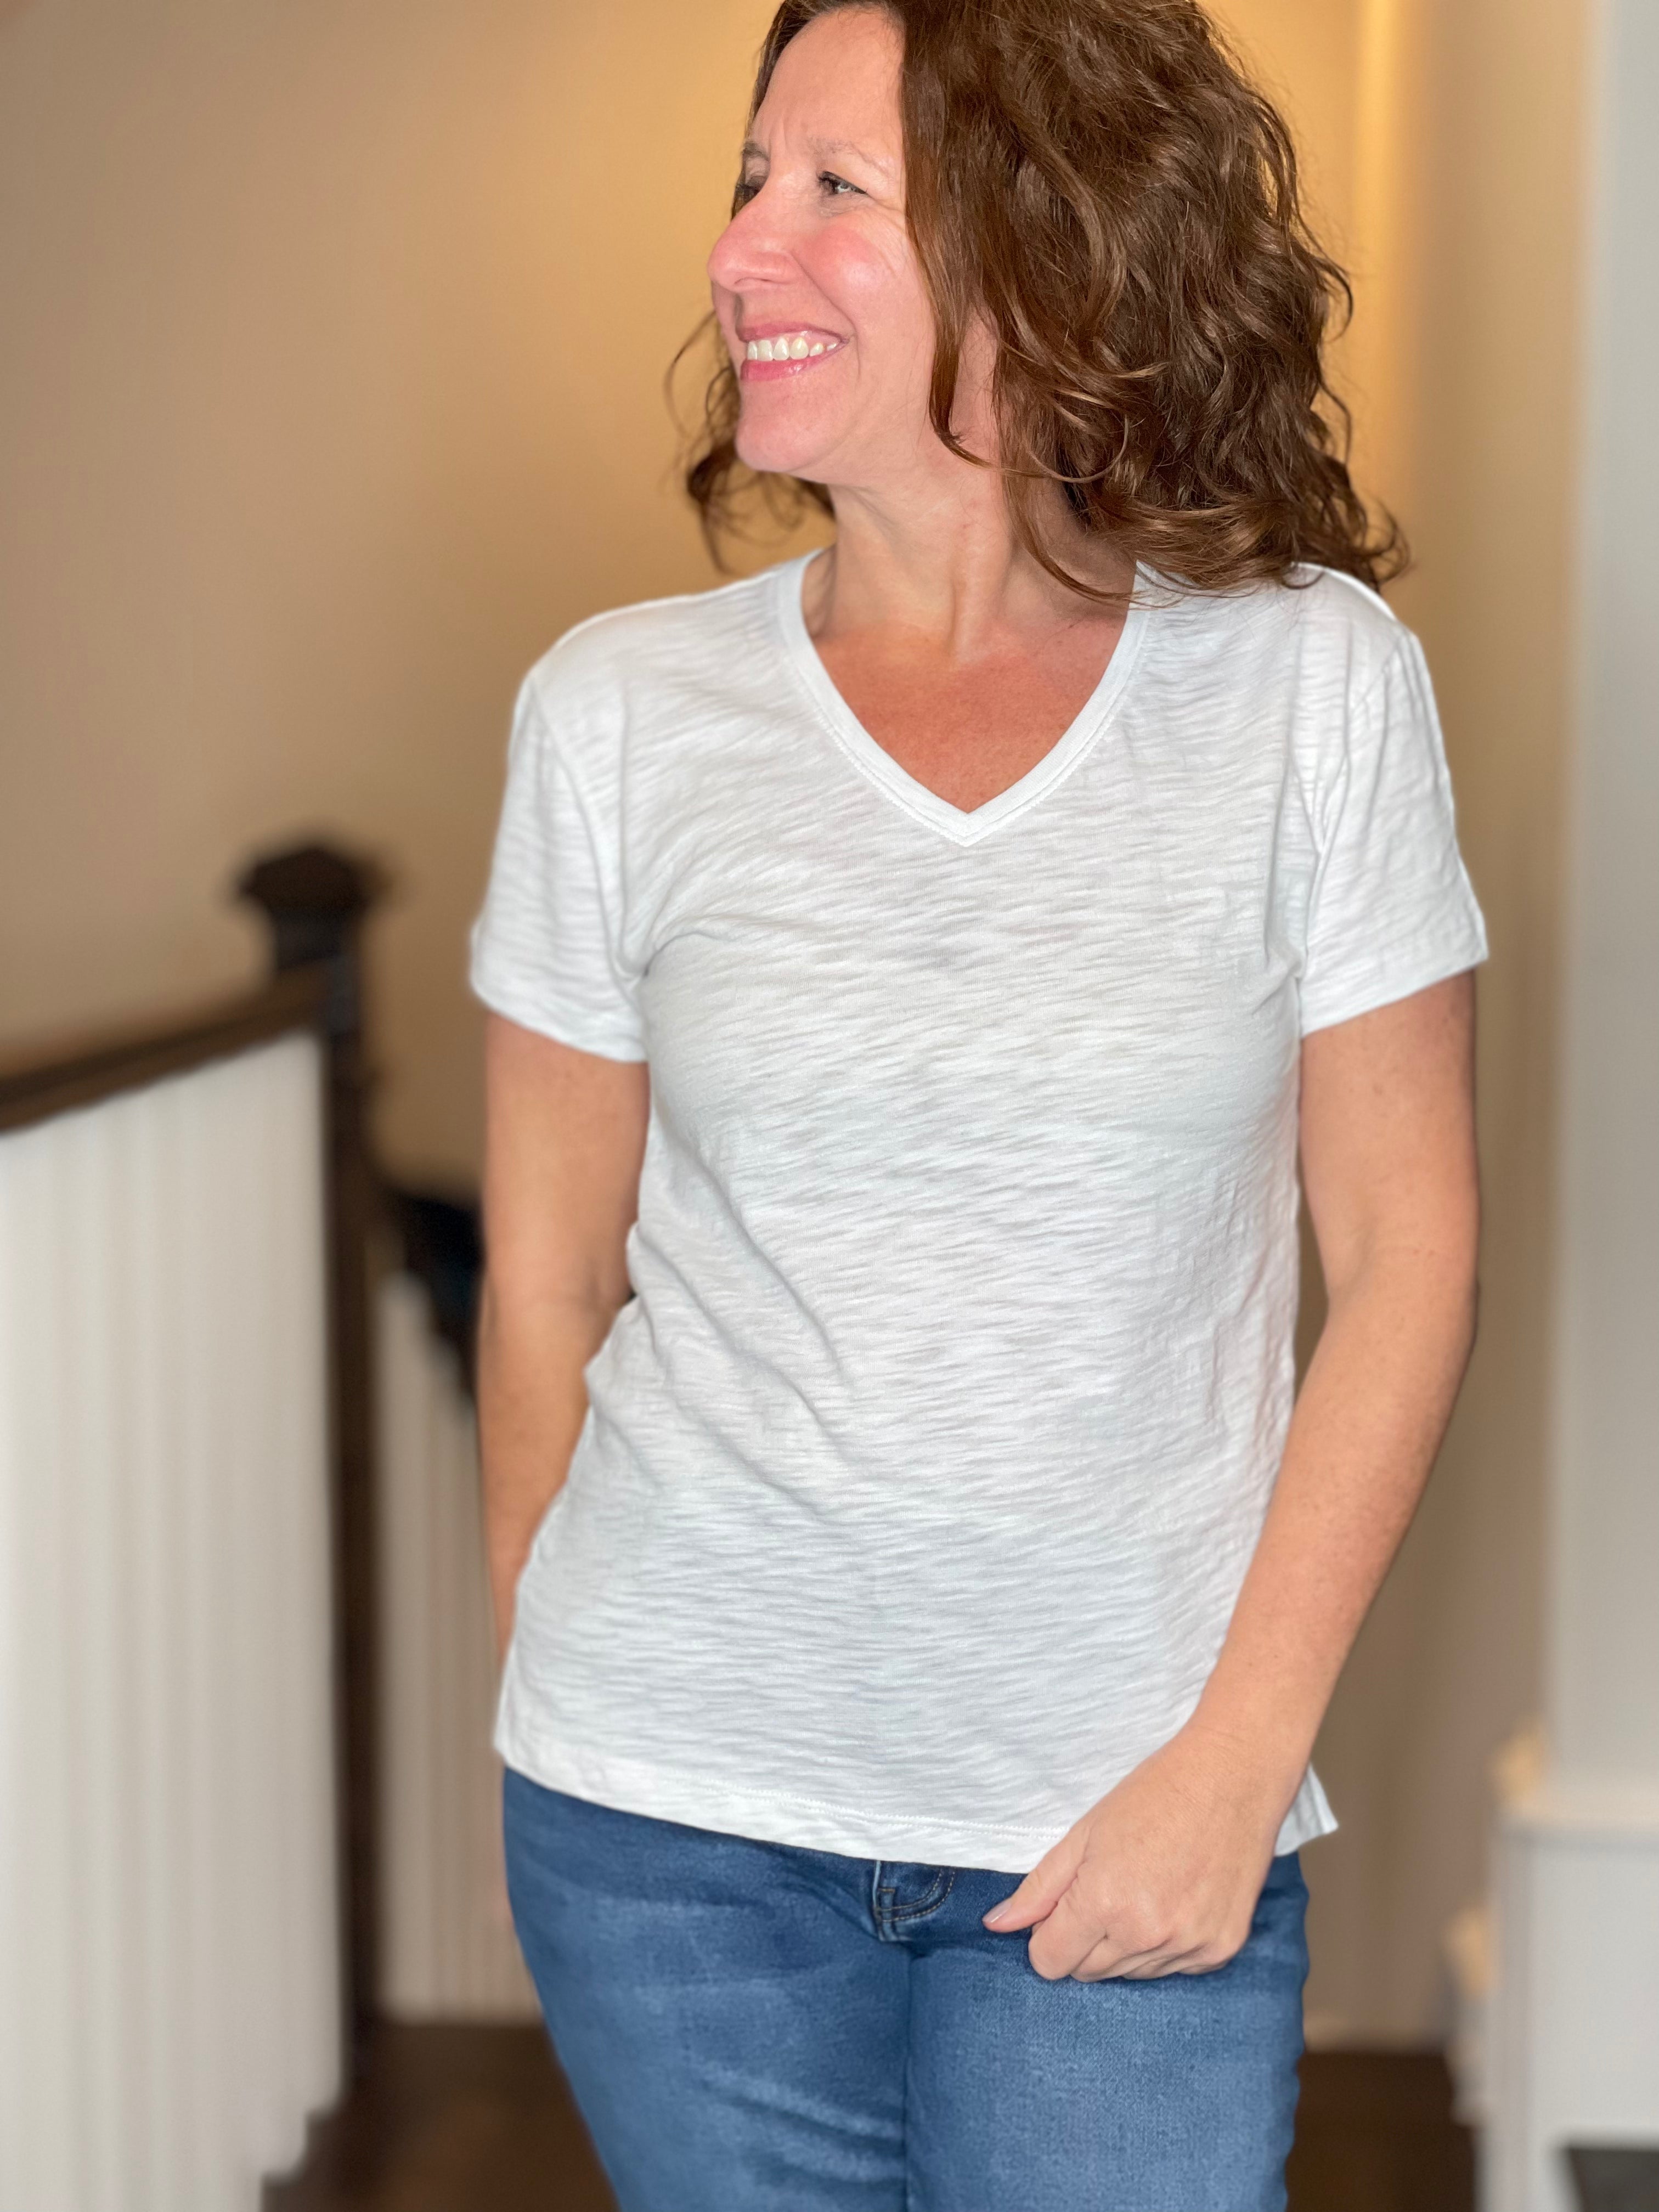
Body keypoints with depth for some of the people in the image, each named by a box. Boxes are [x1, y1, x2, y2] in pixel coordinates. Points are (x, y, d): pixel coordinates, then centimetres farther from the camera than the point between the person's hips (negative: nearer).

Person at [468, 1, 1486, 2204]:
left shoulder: (1316, 682, -5)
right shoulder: (620, 711, -2)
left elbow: (1405, 1254, -3)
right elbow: (549, 1286, 4)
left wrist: (1237, 1756, -7)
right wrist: (569, 1729, 8)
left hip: (1134, 1817, -1)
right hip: (678, 1813, 1)